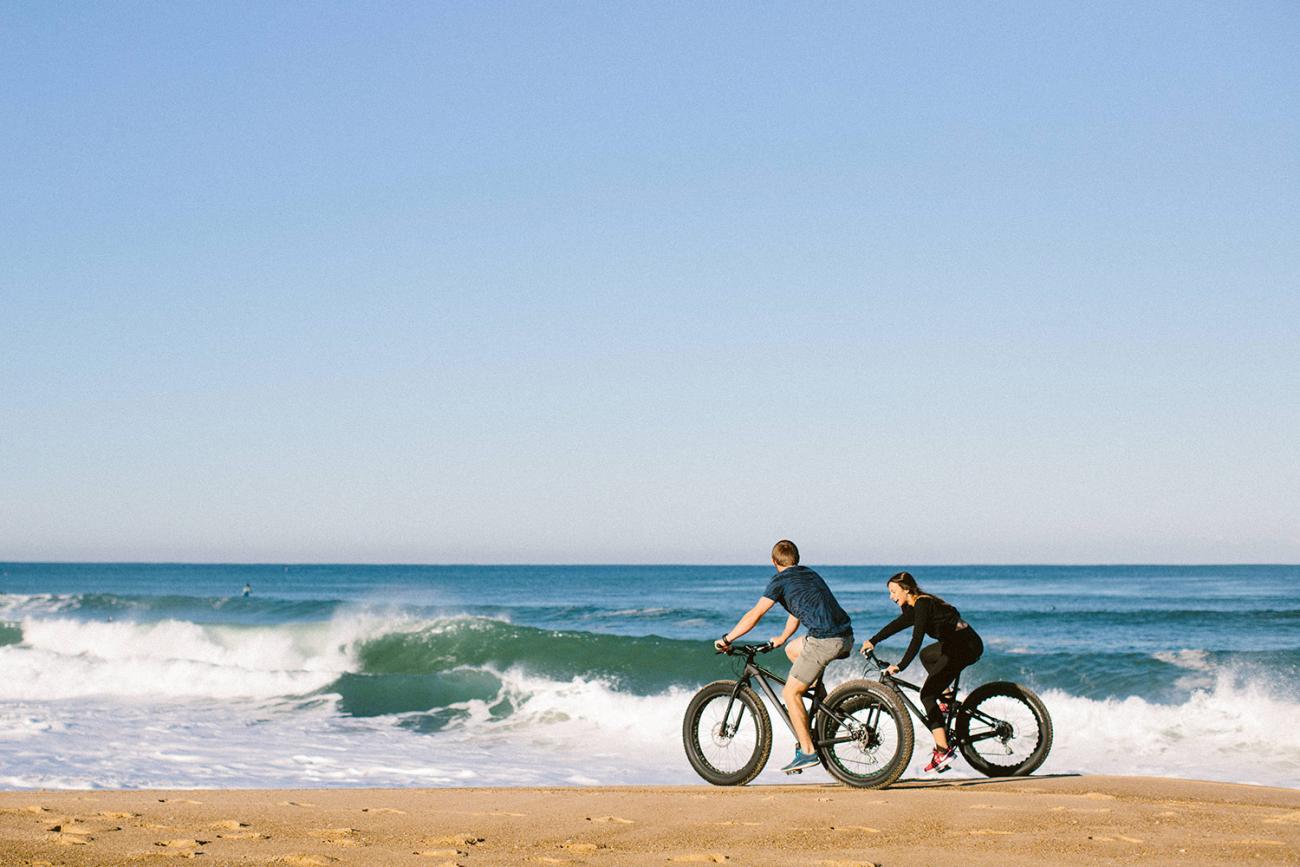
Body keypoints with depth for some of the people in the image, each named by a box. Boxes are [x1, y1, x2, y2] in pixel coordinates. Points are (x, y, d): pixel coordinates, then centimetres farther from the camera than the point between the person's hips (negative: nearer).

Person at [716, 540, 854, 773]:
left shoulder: (780, 580, 4)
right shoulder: (810, 574, 26)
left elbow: (755, 615, 0)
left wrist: (727, 639, 8)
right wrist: (781, 638, 53)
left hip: (825, 640, -8)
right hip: (847, 638, 8)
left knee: (790, 693, 2)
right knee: (792, 649, 30)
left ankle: (807, 752, -3)